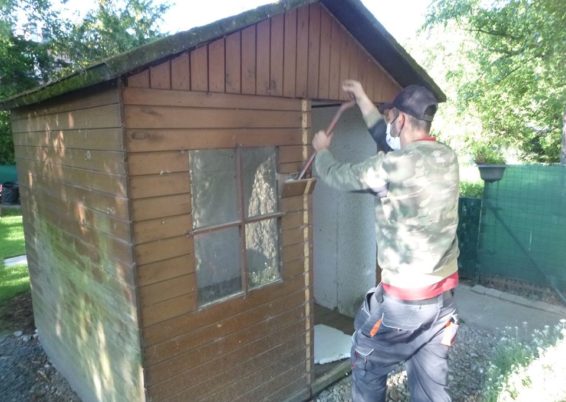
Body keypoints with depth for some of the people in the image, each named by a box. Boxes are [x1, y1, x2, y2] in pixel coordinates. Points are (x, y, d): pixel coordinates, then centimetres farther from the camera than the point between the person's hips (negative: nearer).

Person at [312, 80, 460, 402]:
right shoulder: (447, 157, 2)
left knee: (368, 369, 20)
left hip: (403, 298, -6)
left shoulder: (394, 165, -21)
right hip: (443, 293, 7)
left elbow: (337, 176, -4)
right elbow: (391, 141, 18)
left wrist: (322, 150, 18)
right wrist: (363, 101, 28)